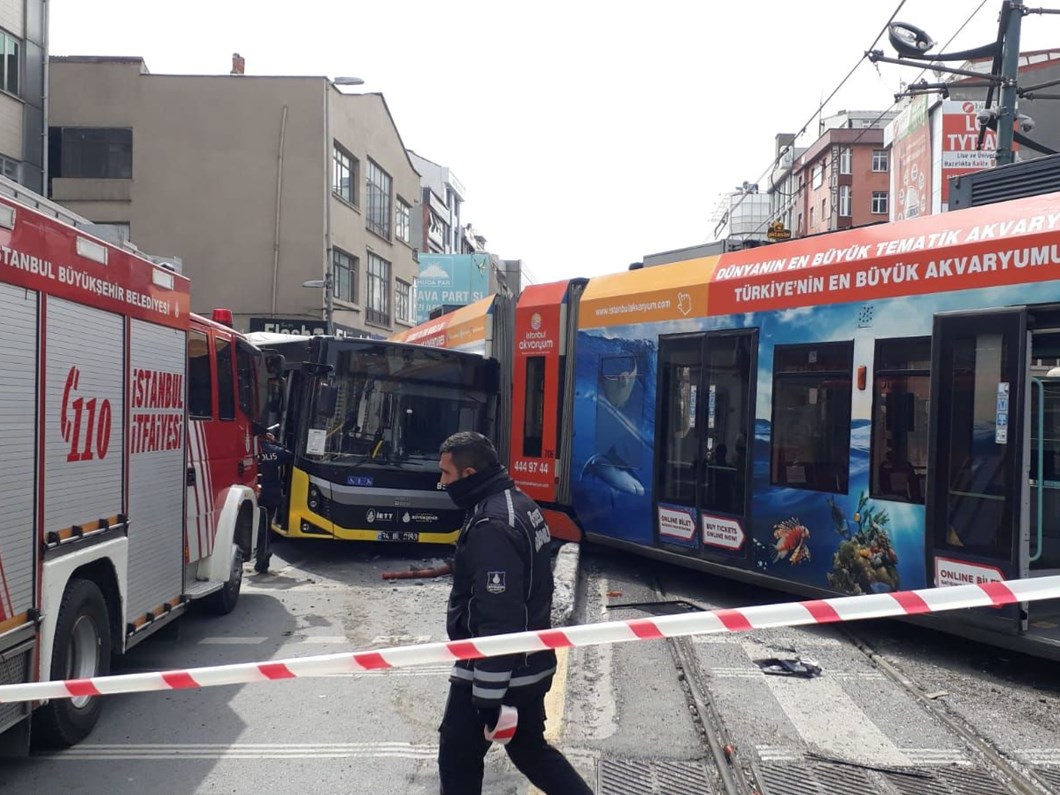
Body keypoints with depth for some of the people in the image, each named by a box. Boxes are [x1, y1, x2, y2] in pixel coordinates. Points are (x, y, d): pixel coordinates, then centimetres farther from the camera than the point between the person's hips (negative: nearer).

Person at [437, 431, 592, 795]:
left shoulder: (492, 527, -25)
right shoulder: (520, 503, 5)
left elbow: (498, 622, -27)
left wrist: (488, 699, -22)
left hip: (494, 671, -9)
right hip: (529, 664, 9)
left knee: (458, 755, 8)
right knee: (530, 748, 23)